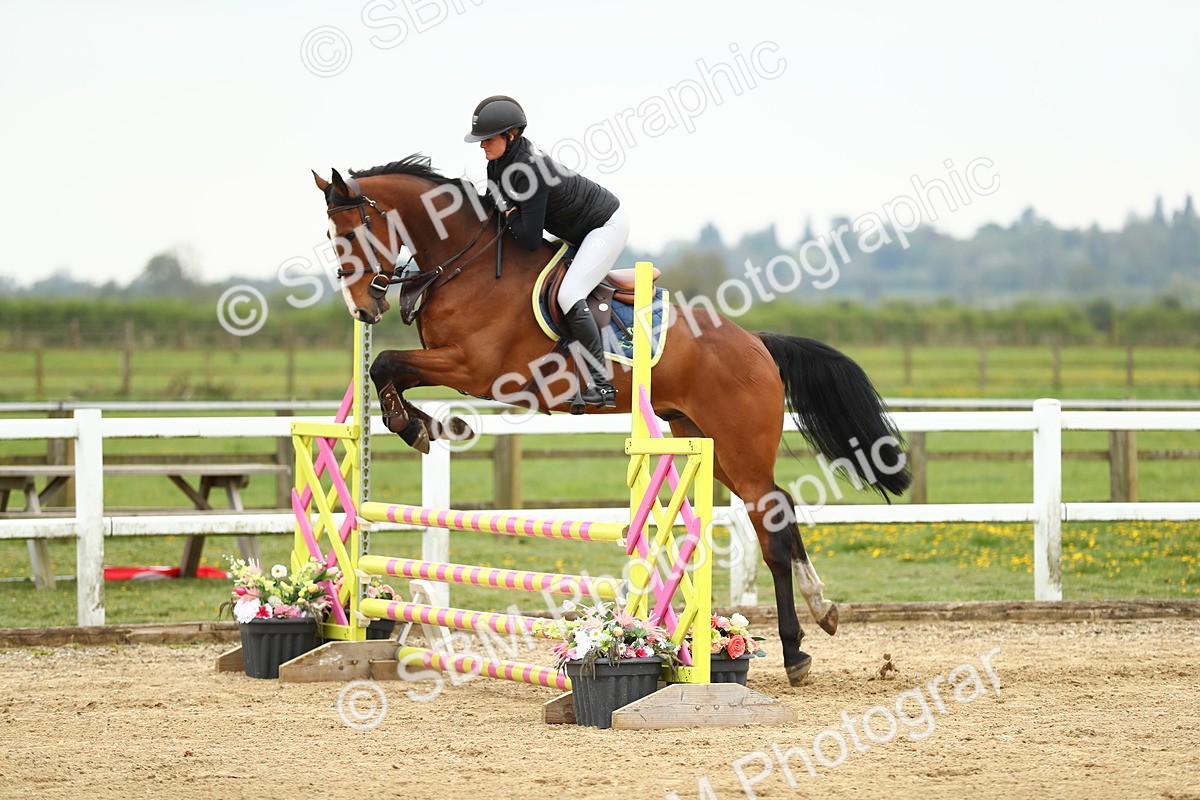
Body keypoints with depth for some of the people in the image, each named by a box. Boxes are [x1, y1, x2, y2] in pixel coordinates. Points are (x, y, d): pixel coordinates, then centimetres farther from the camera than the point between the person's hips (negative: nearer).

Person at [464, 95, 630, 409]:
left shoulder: (530, 170, -33)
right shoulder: (498, 163, -6)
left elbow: (530, 240, -30)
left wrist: (508, 210, -16)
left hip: (607, 224, -11)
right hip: (578, 233, 11)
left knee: (569, 295, -23)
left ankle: (602, 384, -23)